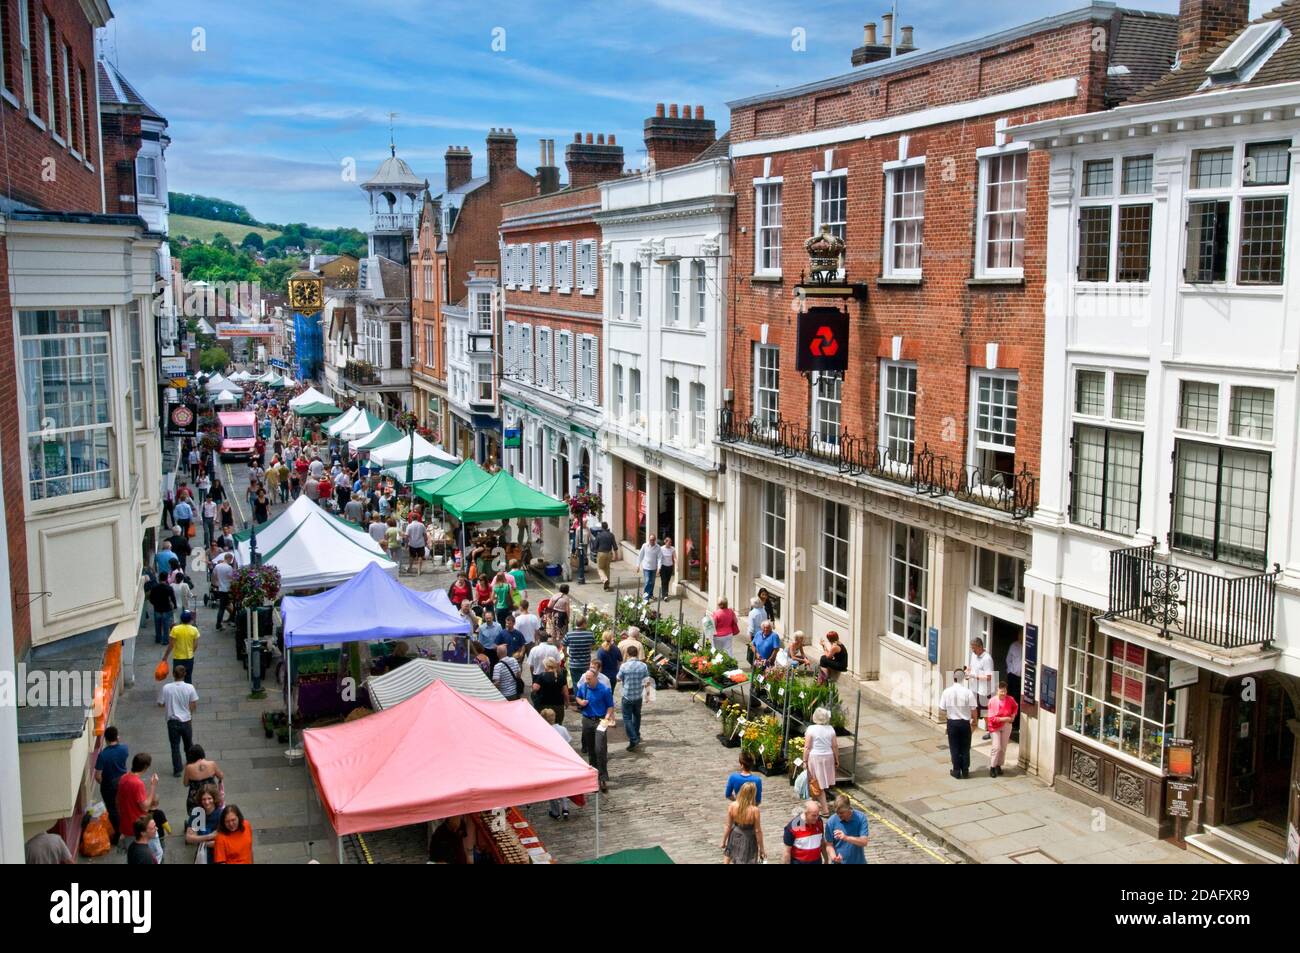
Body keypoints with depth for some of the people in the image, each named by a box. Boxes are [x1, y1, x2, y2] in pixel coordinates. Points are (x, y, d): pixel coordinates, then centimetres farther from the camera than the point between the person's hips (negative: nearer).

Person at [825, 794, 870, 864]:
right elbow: (829, 845, -7)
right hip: (839, 862, -1)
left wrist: (846, 838, -34)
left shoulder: (861, 818, -14)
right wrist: (833, 856, -28)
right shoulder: (831, 821, -13)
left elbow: (864, 842, -20)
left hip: (858, 862, 1)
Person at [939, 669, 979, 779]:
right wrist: (975, 720, 8)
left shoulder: (947, 692, -10)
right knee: (965, 748, 12)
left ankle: (956, 771, 16)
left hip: (952, 723, 1)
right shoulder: (968, 692, -14)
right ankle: (965, 771, 18)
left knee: (954, 748, 11)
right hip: (965, 723, -1)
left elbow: (943, 709, -3)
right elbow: (973, 709, -9)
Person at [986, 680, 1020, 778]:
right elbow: (991, 718, -18)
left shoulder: (1010, 699, -8)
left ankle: (998, 765, 27)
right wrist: (1003, 719, -25)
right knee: (997, 747, -12)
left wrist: (1013, 715, 1)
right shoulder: (992, 701, -19)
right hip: (995, 726, -4)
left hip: (1007, 726, 4)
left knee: (1003, 748, 10)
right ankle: (992, 767, 1)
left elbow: (1016, 706, 17)